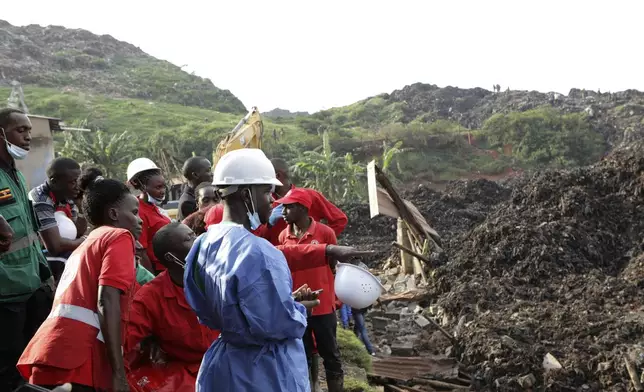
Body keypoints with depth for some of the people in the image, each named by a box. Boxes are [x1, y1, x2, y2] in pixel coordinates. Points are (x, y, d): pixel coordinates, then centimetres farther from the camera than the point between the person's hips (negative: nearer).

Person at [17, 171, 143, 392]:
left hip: (52, 355, 9)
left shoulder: (84, 246, 28)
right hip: (75, 361, -9)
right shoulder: (120, 236, 2)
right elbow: (107, 302, -11)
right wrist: (118, 373, -14)